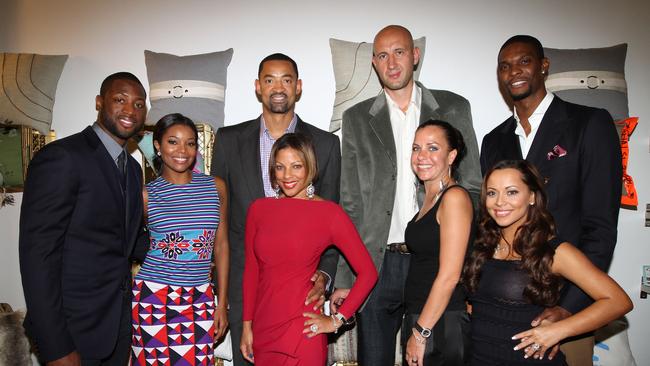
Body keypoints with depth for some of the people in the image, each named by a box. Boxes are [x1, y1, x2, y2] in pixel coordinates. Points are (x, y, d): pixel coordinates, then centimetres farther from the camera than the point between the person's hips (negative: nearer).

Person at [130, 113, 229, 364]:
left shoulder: (216, 187, 3)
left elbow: (221, 246, 6)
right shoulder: (146, 194, -1)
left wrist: (222, 303, 6)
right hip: (153, 298, -1)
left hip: (200, 299, 2)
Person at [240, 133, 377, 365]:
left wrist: (337, 320, -7)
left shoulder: (329, 212, -10)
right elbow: (251, 270, 8)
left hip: (301, 333, -4)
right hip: (262, 328, 4)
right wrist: (247, 324, 8)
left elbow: (367, 272, -8)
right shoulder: (258, 209, 2)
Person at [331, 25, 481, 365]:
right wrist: (344, 279, 1)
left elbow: (472, 187, 6)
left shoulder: (454, 108, 5)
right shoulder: (356, 119, 6)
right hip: (377, 266, 1)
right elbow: (350, 204, 5)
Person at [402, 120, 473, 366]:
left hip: (441, 326, -8)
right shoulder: (430, 199, 11)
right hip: (419, 321, 8)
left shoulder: (455, 197, -15)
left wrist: (421, 333, -15)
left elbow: (449, 276, -19)